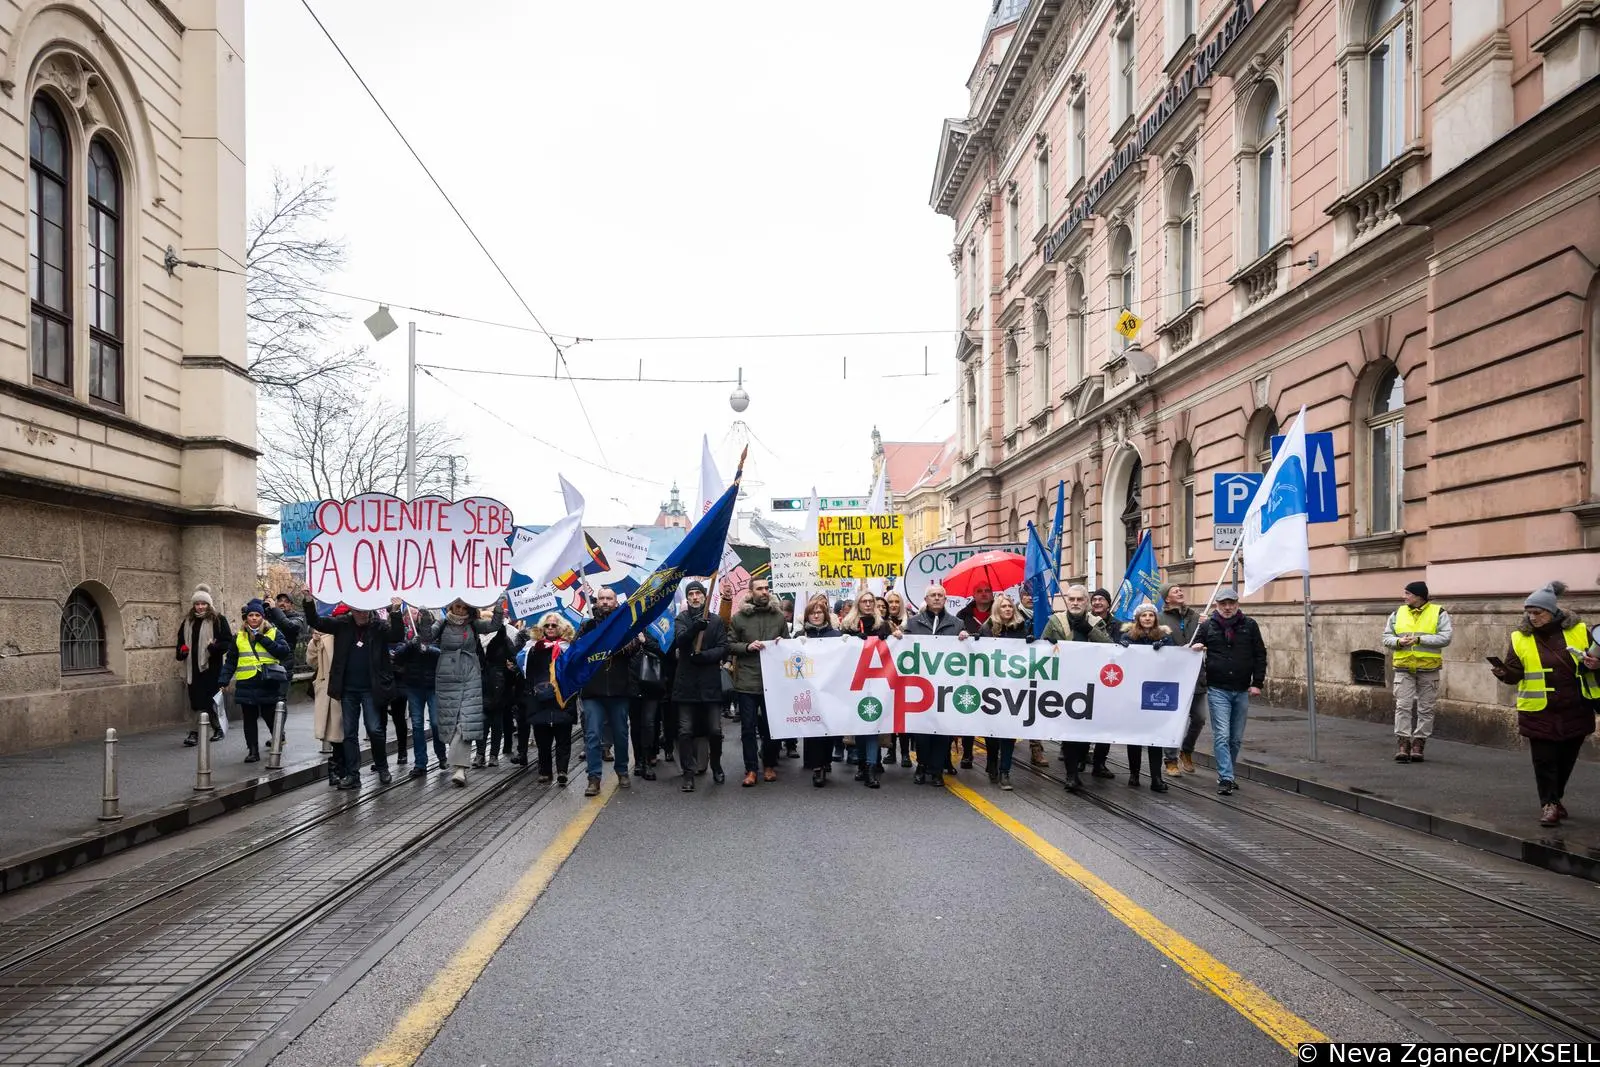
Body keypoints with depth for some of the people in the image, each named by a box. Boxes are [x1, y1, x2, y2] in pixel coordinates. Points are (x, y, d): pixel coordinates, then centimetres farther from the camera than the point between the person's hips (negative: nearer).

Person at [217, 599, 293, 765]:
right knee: (249, 719, 5)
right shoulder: (239, 636, 11)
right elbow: (230, 661, 12)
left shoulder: (273, 632, 4)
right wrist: (223, 681, 4)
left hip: (268, 684, -3)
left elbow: (284, 651, -10)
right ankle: (253, 751, 11)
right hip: (246, 685, 3)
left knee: (270, 717, 4)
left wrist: (263, 640, -13)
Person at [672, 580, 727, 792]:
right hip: (686, 683, 0)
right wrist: (695, 627, -33)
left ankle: (716, 767, 26)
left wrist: (704, 655, -17)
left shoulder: (716, 621, 8)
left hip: (710, 683, 1)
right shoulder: (681, 619, 6)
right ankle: (688, 774, 4)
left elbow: (723, 648, 0)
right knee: (686, 731, -2)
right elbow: (680, 640, -14)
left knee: (715, 730, 4)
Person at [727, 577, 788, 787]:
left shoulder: (779, 616, 6)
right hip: (747, 681, -1)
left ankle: (769, 765, 25)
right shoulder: (739, 617, 0)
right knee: (748, 727, 1)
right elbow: (730, 645, 2)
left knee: (771, 726, 10)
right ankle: (751, 769, 8)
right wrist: (747, 647, -14)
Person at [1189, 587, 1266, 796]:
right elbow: (1195, 648, 13)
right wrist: (1195, 648, -12)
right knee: (1222, 735, -10)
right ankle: (1226, 779, -9)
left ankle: (1226, 773, 24)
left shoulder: (1249, 625, 5)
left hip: (1242, 691, 2)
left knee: (1236, 738, 10)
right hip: (1218, 690, -2)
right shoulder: (1207, 626, 4)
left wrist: (1257, 683, 0)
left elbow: (1260, 655, 7)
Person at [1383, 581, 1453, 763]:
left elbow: (1445, 638, -11)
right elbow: (1386, 637, 10)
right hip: (1404, 668, 2)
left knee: (1426, 709, 4)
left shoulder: (1438, 613, 0)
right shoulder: (1398, 613, 10)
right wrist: (1398, 642, -12)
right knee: (1402, 706, -4)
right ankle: (1402, 745, -3)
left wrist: (1419, 639, -19)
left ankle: (1418, 744, 13)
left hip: (1428, 668, -2)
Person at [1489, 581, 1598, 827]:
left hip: (1575, 711, 2)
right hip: (1539, 712, -1)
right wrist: (1504, 672, -22)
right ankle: (1549, 804, 9)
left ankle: (1556, 799, 33)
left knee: (1566, 759, 14)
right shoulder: (1520, 637, -3)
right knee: (1544, 760, -1)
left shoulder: (1579, 631, -1)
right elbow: (1516, 673, -1)